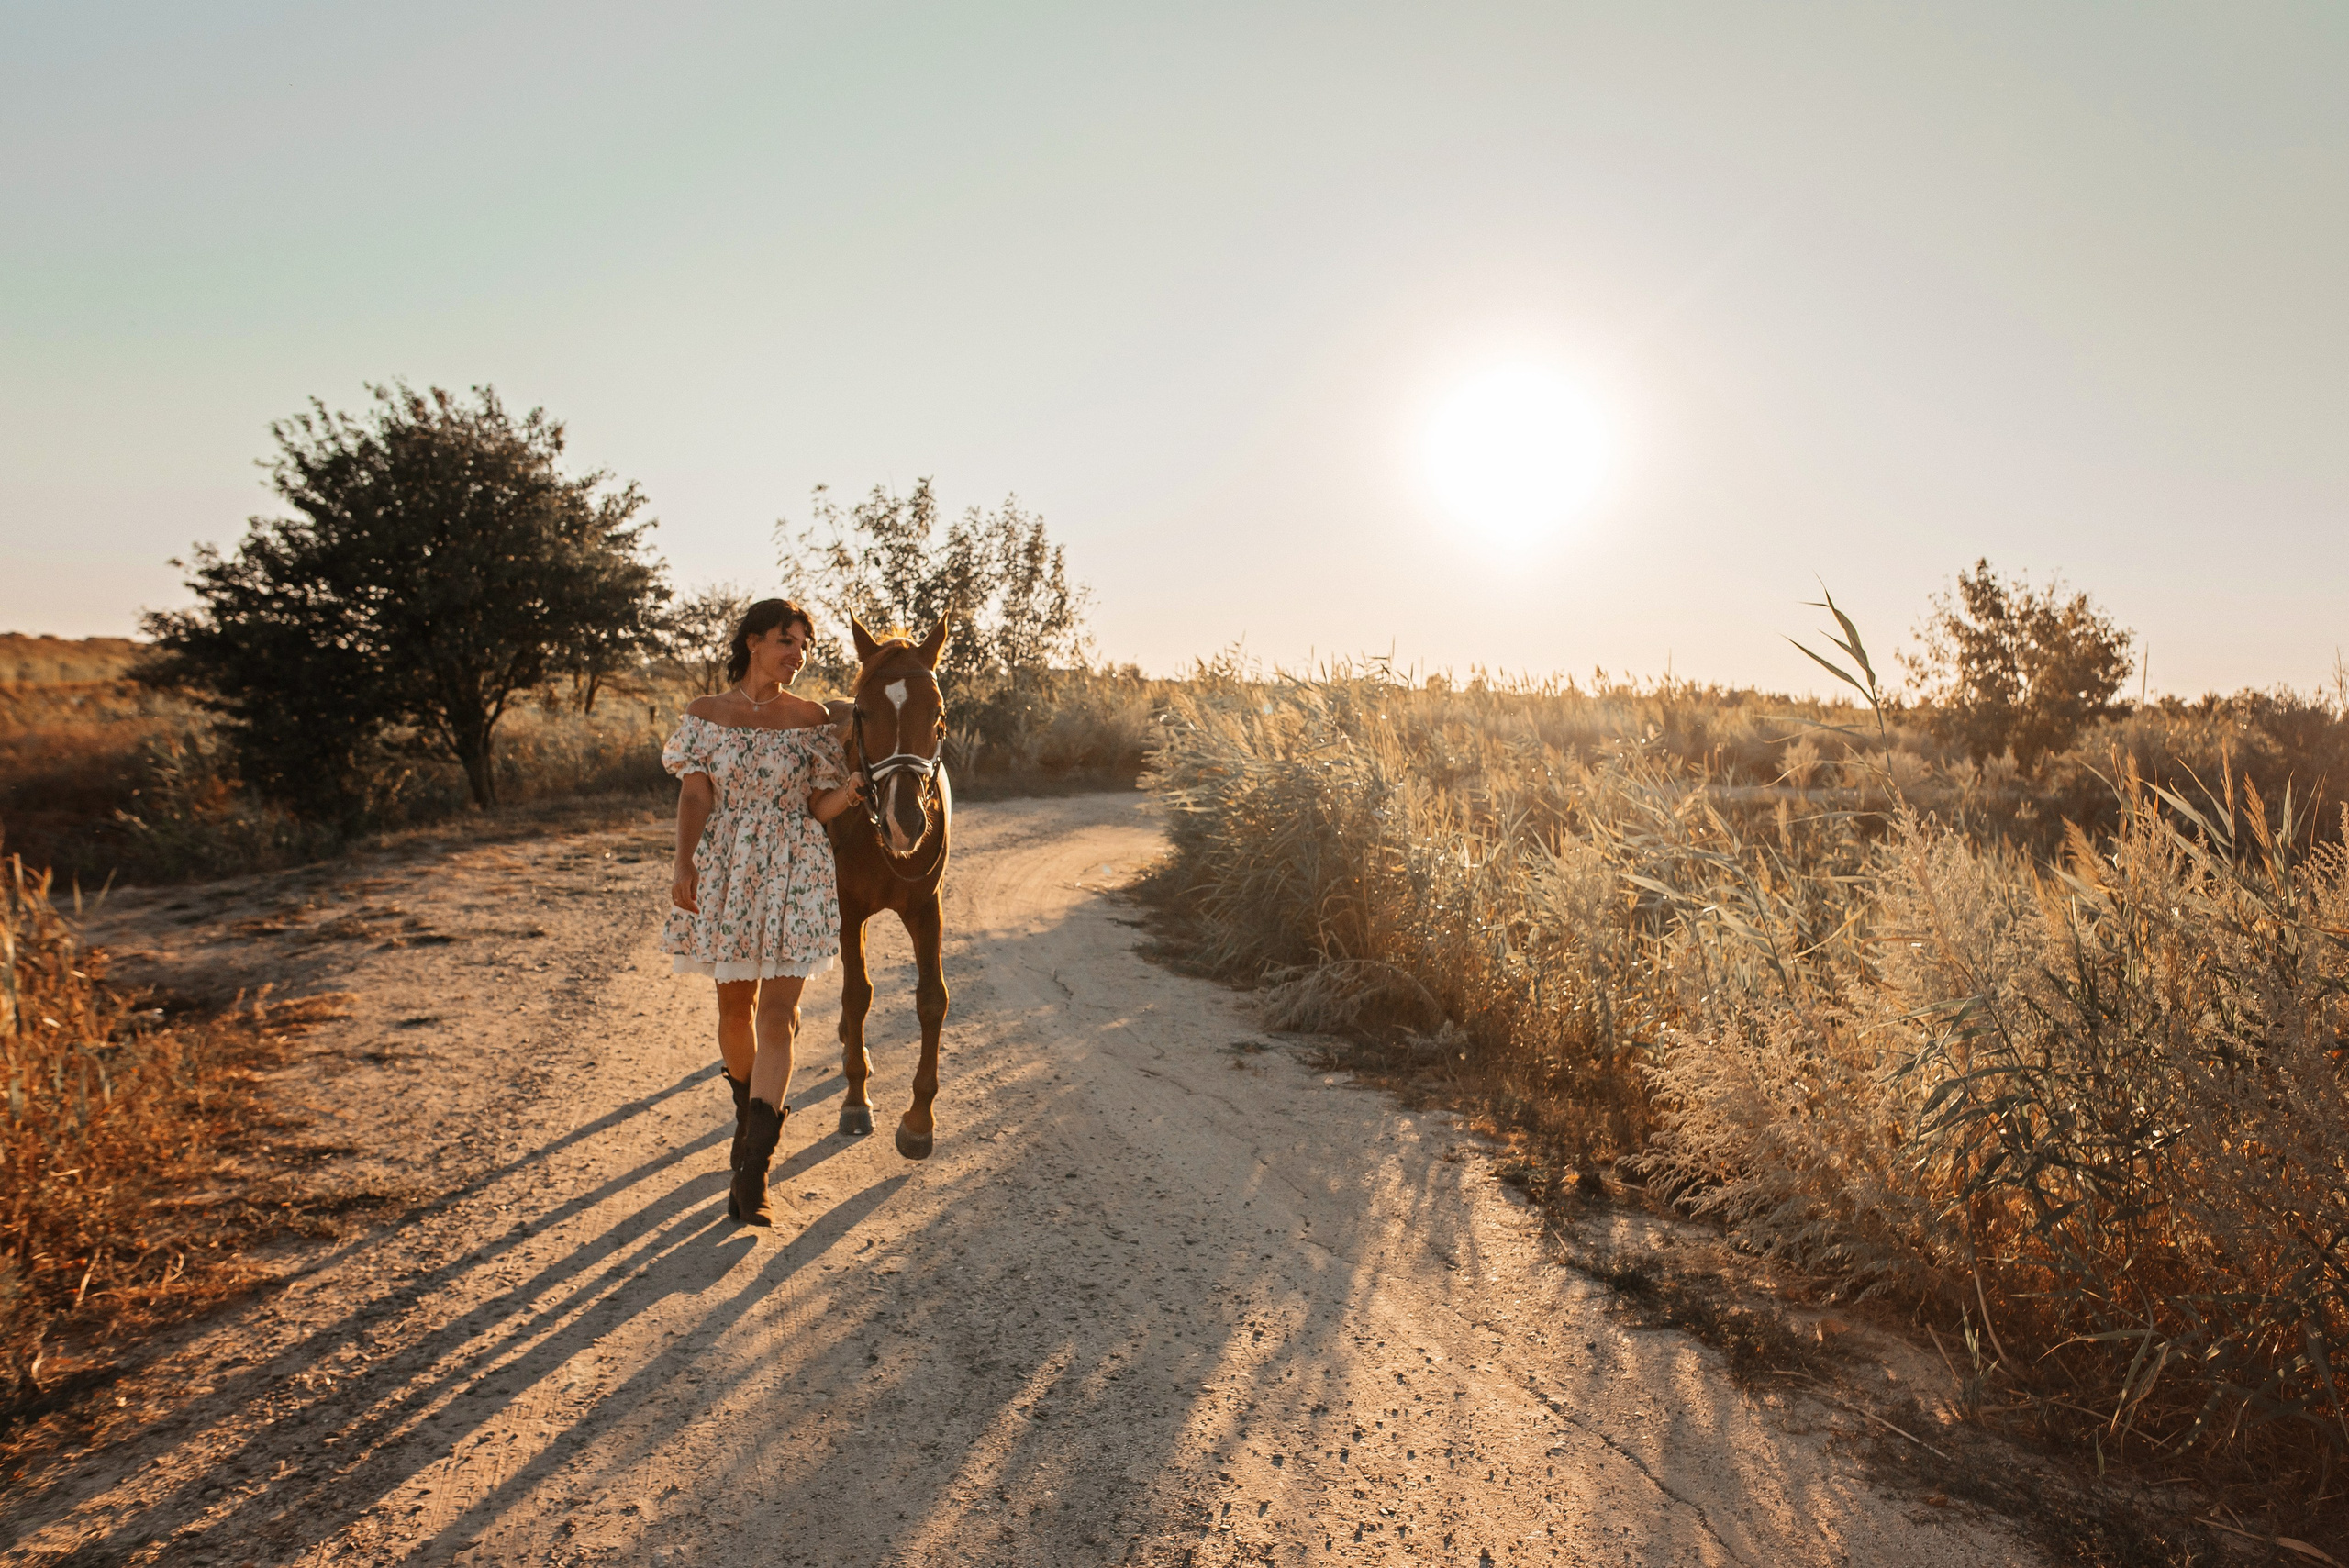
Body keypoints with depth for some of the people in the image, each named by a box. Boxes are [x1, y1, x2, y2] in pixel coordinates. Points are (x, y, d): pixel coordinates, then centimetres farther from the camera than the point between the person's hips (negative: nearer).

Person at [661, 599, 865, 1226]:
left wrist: (852, 792, -18)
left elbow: (819, 807, 3)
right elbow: (695, 797, -1)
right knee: (735, 1001, 13)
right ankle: (749, 1110, 40)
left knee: (777, 1013, -8)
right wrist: (684, 866, -13)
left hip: (793, 873, -1)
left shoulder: (811, 719, 3)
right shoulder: (707, 714, 4)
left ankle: (752, 1171, -9)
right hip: (724, 868, 1)